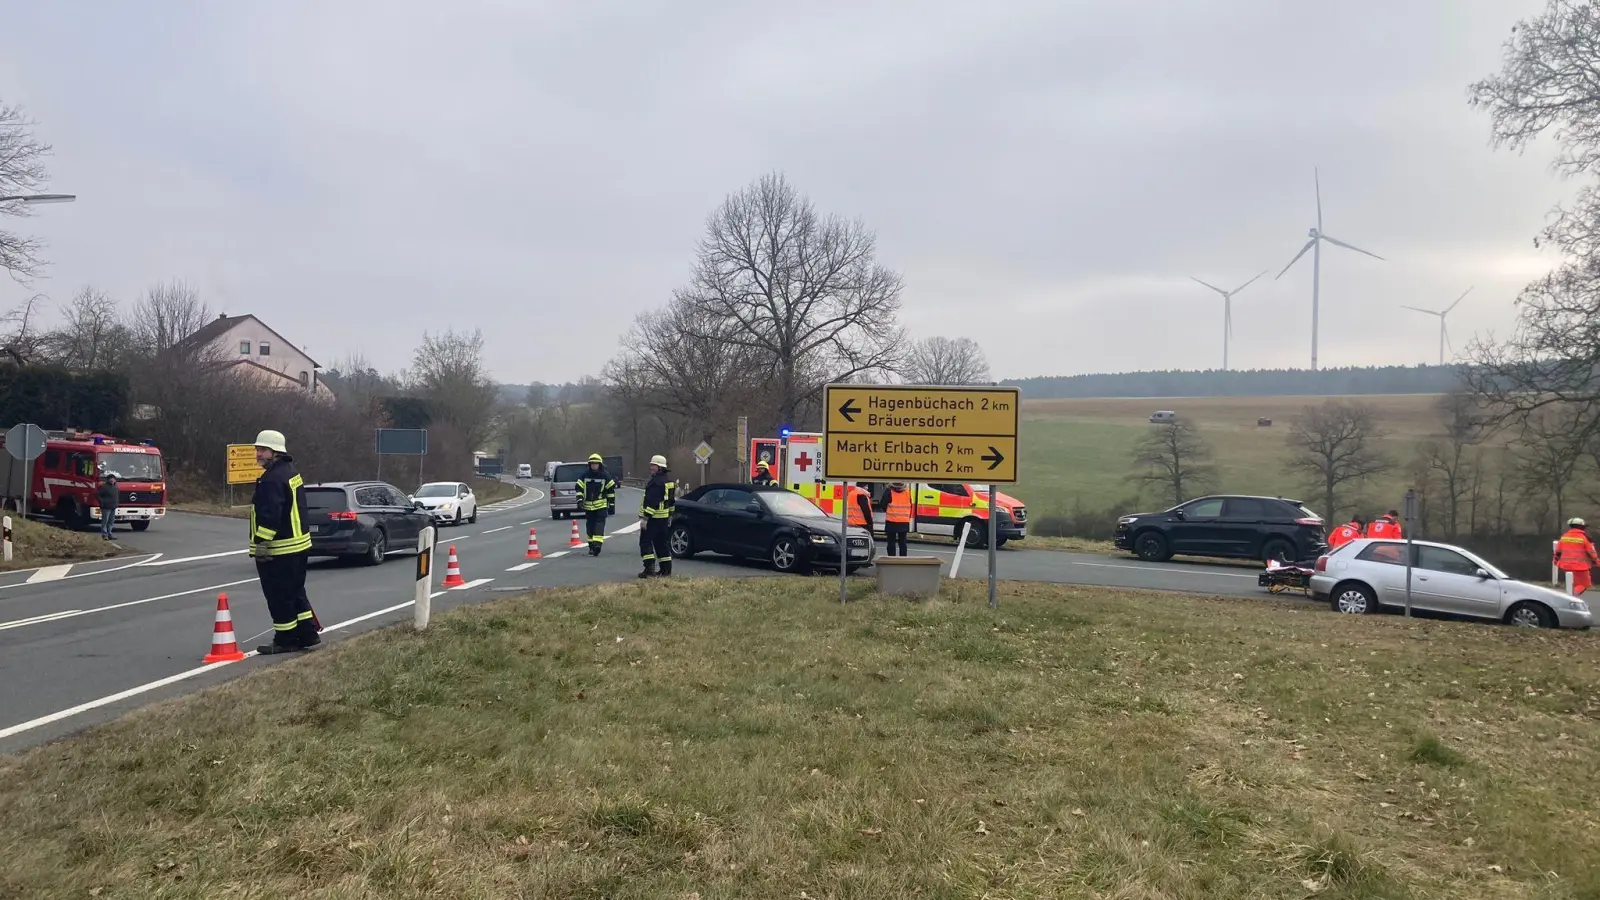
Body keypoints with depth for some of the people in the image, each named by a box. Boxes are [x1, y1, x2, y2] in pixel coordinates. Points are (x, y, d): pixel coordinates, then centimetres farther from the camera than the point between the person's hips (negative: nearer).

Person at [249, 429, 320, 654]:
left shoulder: (272, 479, -19)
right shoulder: (290, 472, 14)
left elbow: (270, 515, -27)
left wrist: (261, 542, -24)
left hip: (279, 550, -10)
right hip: (298, 545, 10)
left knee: (279, 597, 0)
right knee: (296, 593, 17)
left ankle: (285, 640, 7)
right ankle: (308, 634, 20)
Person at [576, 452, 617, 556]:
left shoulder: (605, 476, 0)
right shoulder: (585, 476, 5)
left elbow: (611, 490, 4)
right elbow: (579, 489, 7)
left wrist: (612, 505, 2)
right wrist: (580, 500, -7)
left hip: (601, 505, -3)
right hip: (588, 506, 3)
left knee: (599, 525, -14)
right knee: (590, 526, 8)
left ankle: (597, 545, -21)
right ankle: (591, 546, 19)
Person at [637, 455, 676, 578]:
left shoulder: (656, 482, -18)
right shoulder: (668, 479, 14)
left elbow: (652, 501, -24)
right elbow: (671, 500, 22)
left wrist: (645, 517, -24)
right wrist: (670, 515, 28)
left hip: (653, 517, -10)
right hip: (664, 517, 10)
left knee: (645, 541, -6)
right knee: (661, 542, 15)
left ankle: (649, 567, -14)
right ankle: (666, 569, 16)